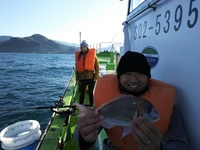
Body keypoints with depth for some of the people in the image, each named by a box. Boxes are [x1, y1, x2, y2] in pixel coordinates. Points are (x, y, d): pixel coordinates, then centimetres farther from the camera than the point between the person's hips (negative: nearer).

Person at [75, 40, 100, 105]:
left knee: (90, 92, 7)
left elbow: (97, 67, -3)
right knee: (82, 93, 7)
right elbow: (77, 68, 9)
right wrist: (77, 79, 6)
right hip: (82, 78, 2)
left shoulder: (93, 55, -3)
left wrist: (95, 77, -9)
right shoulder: (78, 56, 6)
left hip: (91, 77, -2)